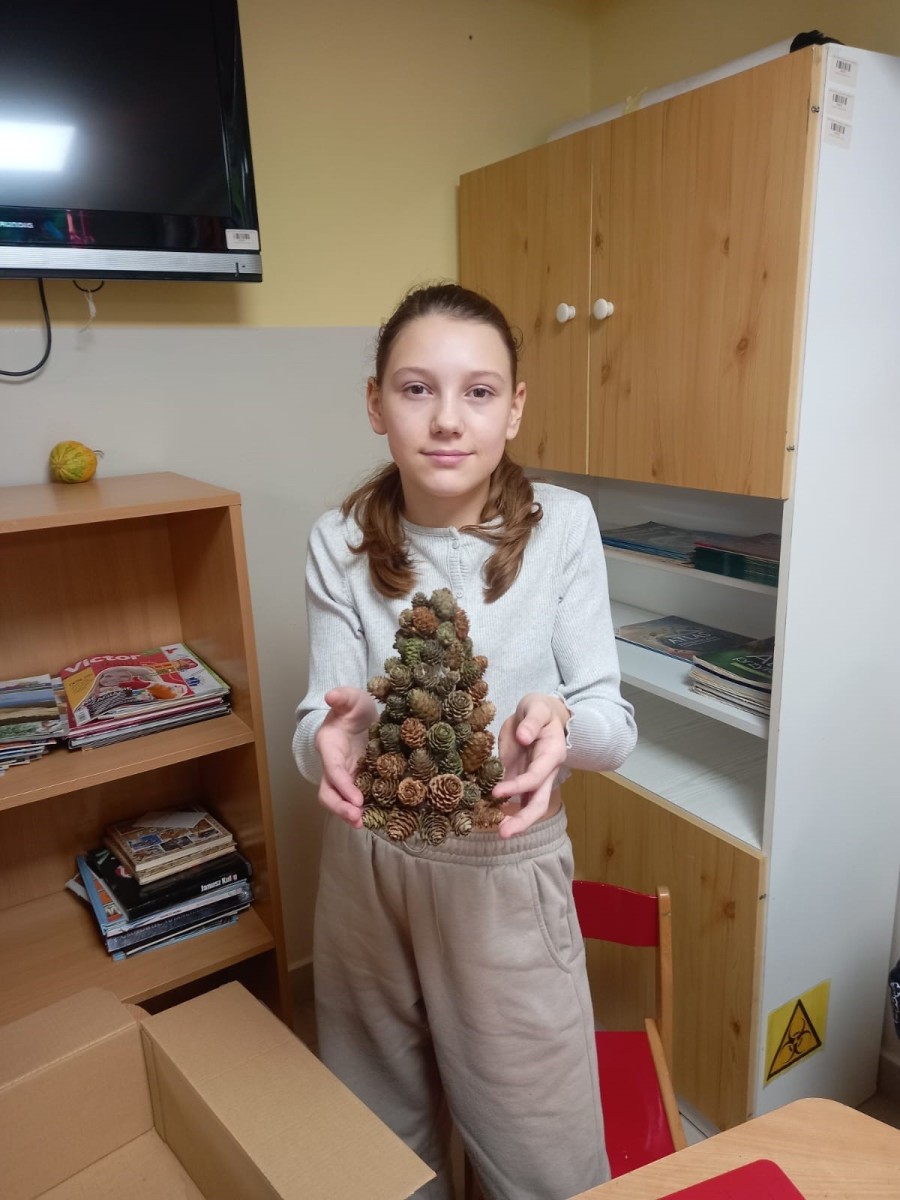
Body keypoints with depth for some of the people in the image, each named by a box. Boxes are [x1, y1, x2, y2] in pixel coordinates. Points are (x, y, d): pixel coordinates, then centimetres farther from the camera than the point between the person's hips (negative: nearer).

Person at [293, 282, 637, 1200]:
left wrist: (559, 721, -36)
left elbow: (613, 727, -13)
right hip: (367, 871, 2)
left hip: (507, 874, -1)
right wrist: (332, 736, -34)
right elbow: (316, 723, -11)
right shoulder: (341, 543, -9)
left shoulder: (560, 524, -13)